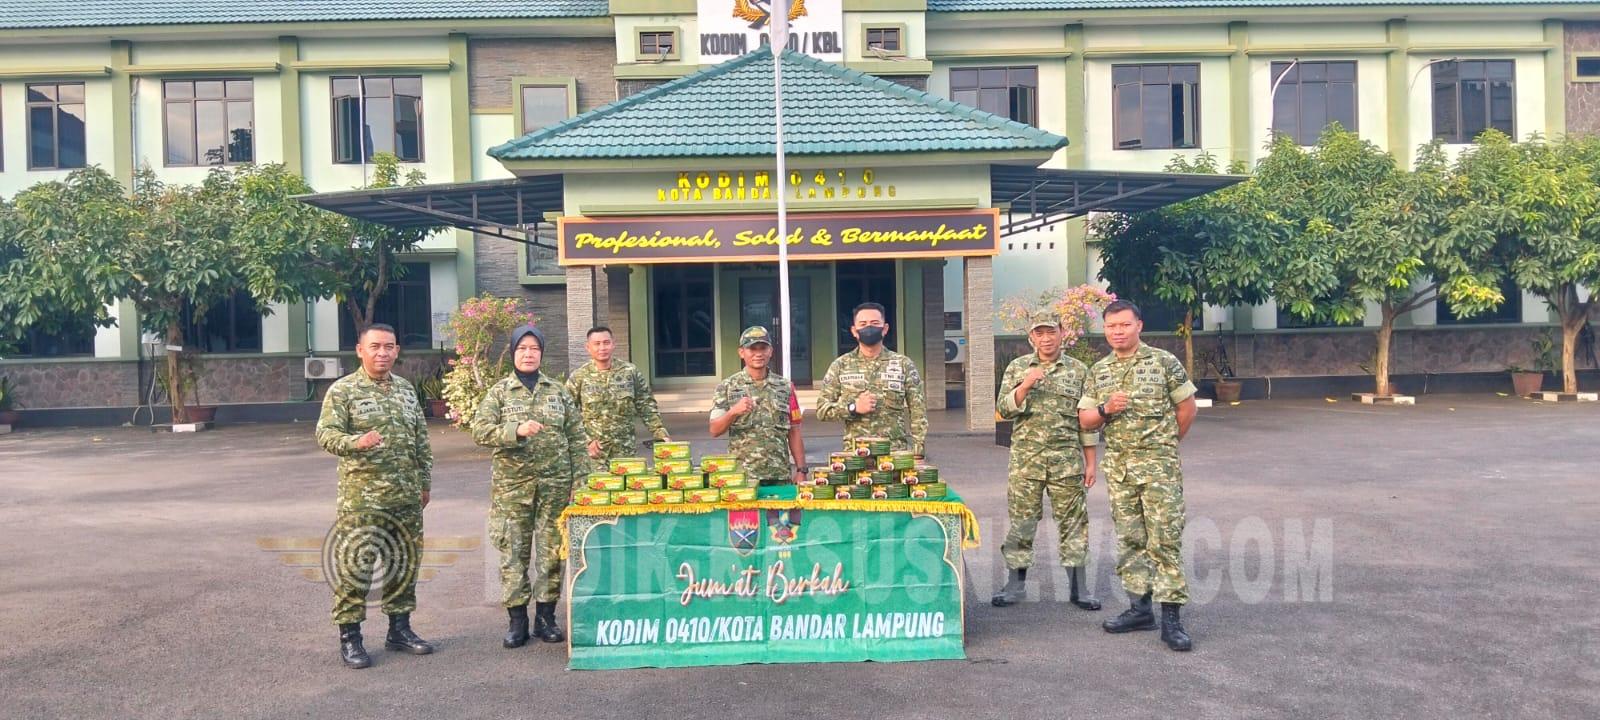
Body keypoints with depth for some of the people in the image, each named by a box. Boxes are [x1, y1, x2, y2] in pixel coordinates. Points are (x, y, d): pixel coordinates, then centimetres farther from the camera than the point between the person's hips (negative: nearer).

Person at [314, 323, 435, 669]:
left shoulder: (406, 389, 13)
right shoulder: (343, 390, -4)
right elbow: (325, 433, -13)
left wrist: (425, 481, 16)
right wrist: (356, 442, -32)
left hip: (406, 496, 6)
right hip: (361, 495, -5)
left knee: (405, 562, 11)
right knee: (354, 565, -4)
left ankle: (399, 628, 24)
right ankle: (349, 637, 7)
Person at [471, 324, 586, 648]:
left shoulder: (558, 391, 8)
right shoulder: (498, 393, 3)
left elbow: (577, 438, 7)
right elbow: (480, 430, -7)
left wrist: (580, 479, 2)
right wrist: (516, 430, -22)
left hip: (555, 484, 1)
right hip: (511, 486, -1)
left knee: (552, 551, 5)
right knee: (513, 552, 3)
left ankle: (546, 616, 17)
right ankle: (517, 620, 13)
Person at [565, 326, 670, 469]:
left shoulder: (630, 372, 2)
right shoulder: (578, 377, -2)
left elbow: (647, 406, 6)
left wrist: (660, 433, -3)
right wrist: (585, 440, -9)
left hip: (626, 450, 1)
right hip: (594, 453, -1)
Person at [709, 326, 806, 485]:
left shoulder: (785, 387, 9)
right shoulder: (727, 387, 3)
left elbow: (794, 433, 10)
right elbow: (714, 431, -5)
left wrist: (801, 470, 3)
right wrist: (733, 412, -23)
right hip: (741, 477, -2)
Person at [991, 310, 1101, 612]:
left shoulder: (1078, 370, 6)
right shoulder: (1017, 368, 6)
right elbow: (1004, 409, -1)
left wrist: (1090, 462, 3)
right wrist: (1025, 386, -17)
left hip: (1067, 460, 0)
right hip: (1025, 459, 0)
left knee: (1073, 521, 3)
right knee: (1021, 521, 4)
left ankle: (1077, 587, 12)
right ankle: (1016, 583, 15)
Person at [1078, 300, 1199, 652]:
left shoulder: (1164, 362, -3)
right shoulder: (1098, 371, 9)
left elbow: (1187, 408, 4)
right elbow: (1085, 420, 11)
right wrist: (1105, 410, -10)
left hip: (1159, 466, -5)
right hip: (1117, 467, 5)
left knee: (1165, 540, -6)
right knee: (1129, 539, 9)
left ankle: (1171, 617, -4)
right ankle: (1139, 607, 18)